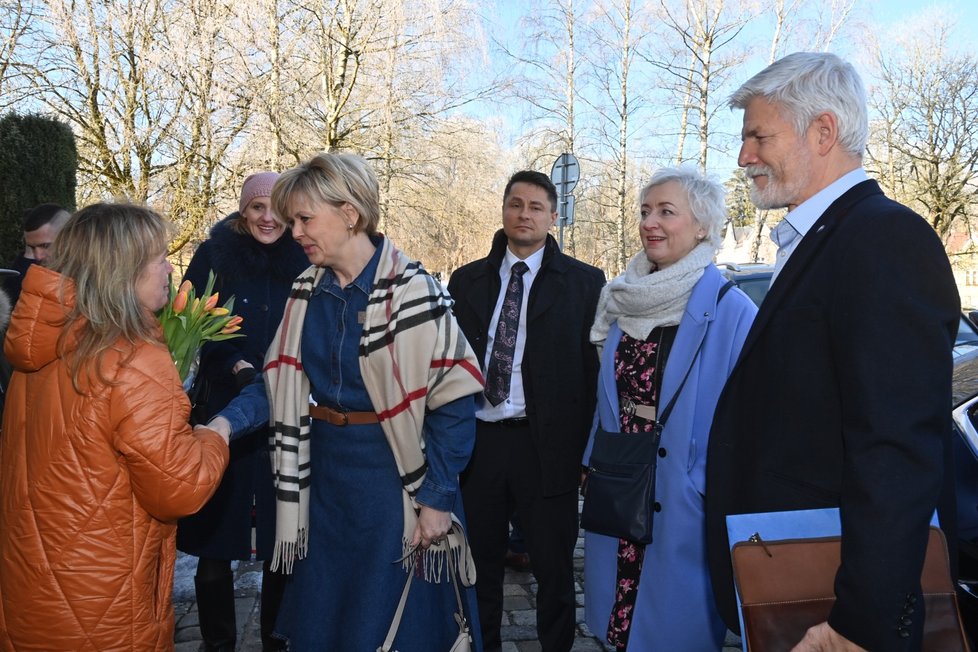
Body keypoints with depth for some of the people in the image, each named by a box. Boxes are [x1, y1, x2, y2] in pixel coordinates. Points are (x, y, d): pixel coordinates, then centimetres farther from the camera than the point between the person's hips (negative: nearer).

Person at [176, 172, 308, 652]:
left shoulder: (304, 262, 2)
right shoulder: (214, 256, 0)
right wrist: (238, 367, -20)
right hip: (223, 411, 0)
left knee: (283, 540, 7)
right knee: (215, 538, 6)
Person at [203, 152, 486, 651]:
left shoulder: (413, 292, -17)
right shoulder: (305, 293, 2)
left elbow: (454, 400, -15)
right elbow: (279, 381, 3)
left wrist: (436, 498, -14)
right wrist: (226, 421, -15)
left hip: (393, 475, -5)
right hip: (324, 476, 6)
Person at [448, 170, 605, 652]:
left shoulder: (583, 282, -1)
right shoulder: (467, 280, 8)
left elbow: (593, 367, -3)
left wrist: (586, 447, -7)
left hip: (546, 445, -3)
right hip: (475, 442, 3)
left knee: (554, 566, 11)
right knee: (479, 561, 17)